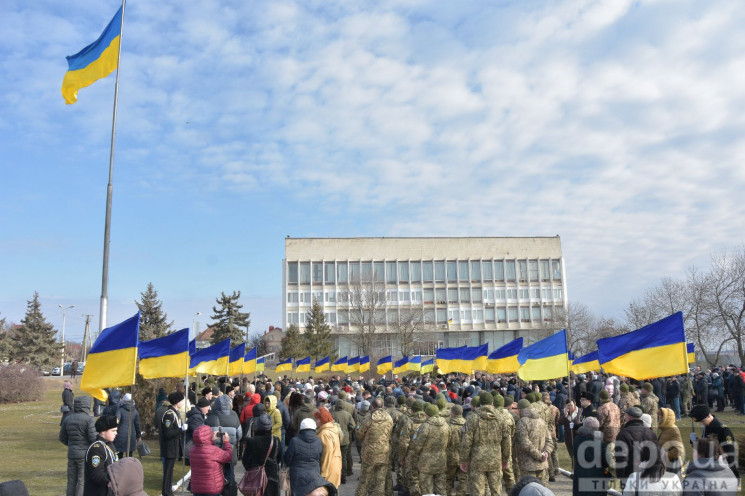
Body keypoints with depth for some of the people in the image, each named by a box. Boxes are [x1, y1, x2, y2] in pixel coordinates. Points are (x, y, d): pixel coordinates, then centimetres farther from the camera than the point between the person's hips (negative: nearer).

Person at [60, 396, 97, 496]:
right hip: (85, 454, -6)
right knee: (83, 482, -1)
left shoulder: (67, 419, 7)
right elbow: (93, 438, -18)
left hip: (71, 454, 6)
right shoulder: (89, 419, -13)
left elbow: (62, 438, 13)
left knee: (71, 481, 13)